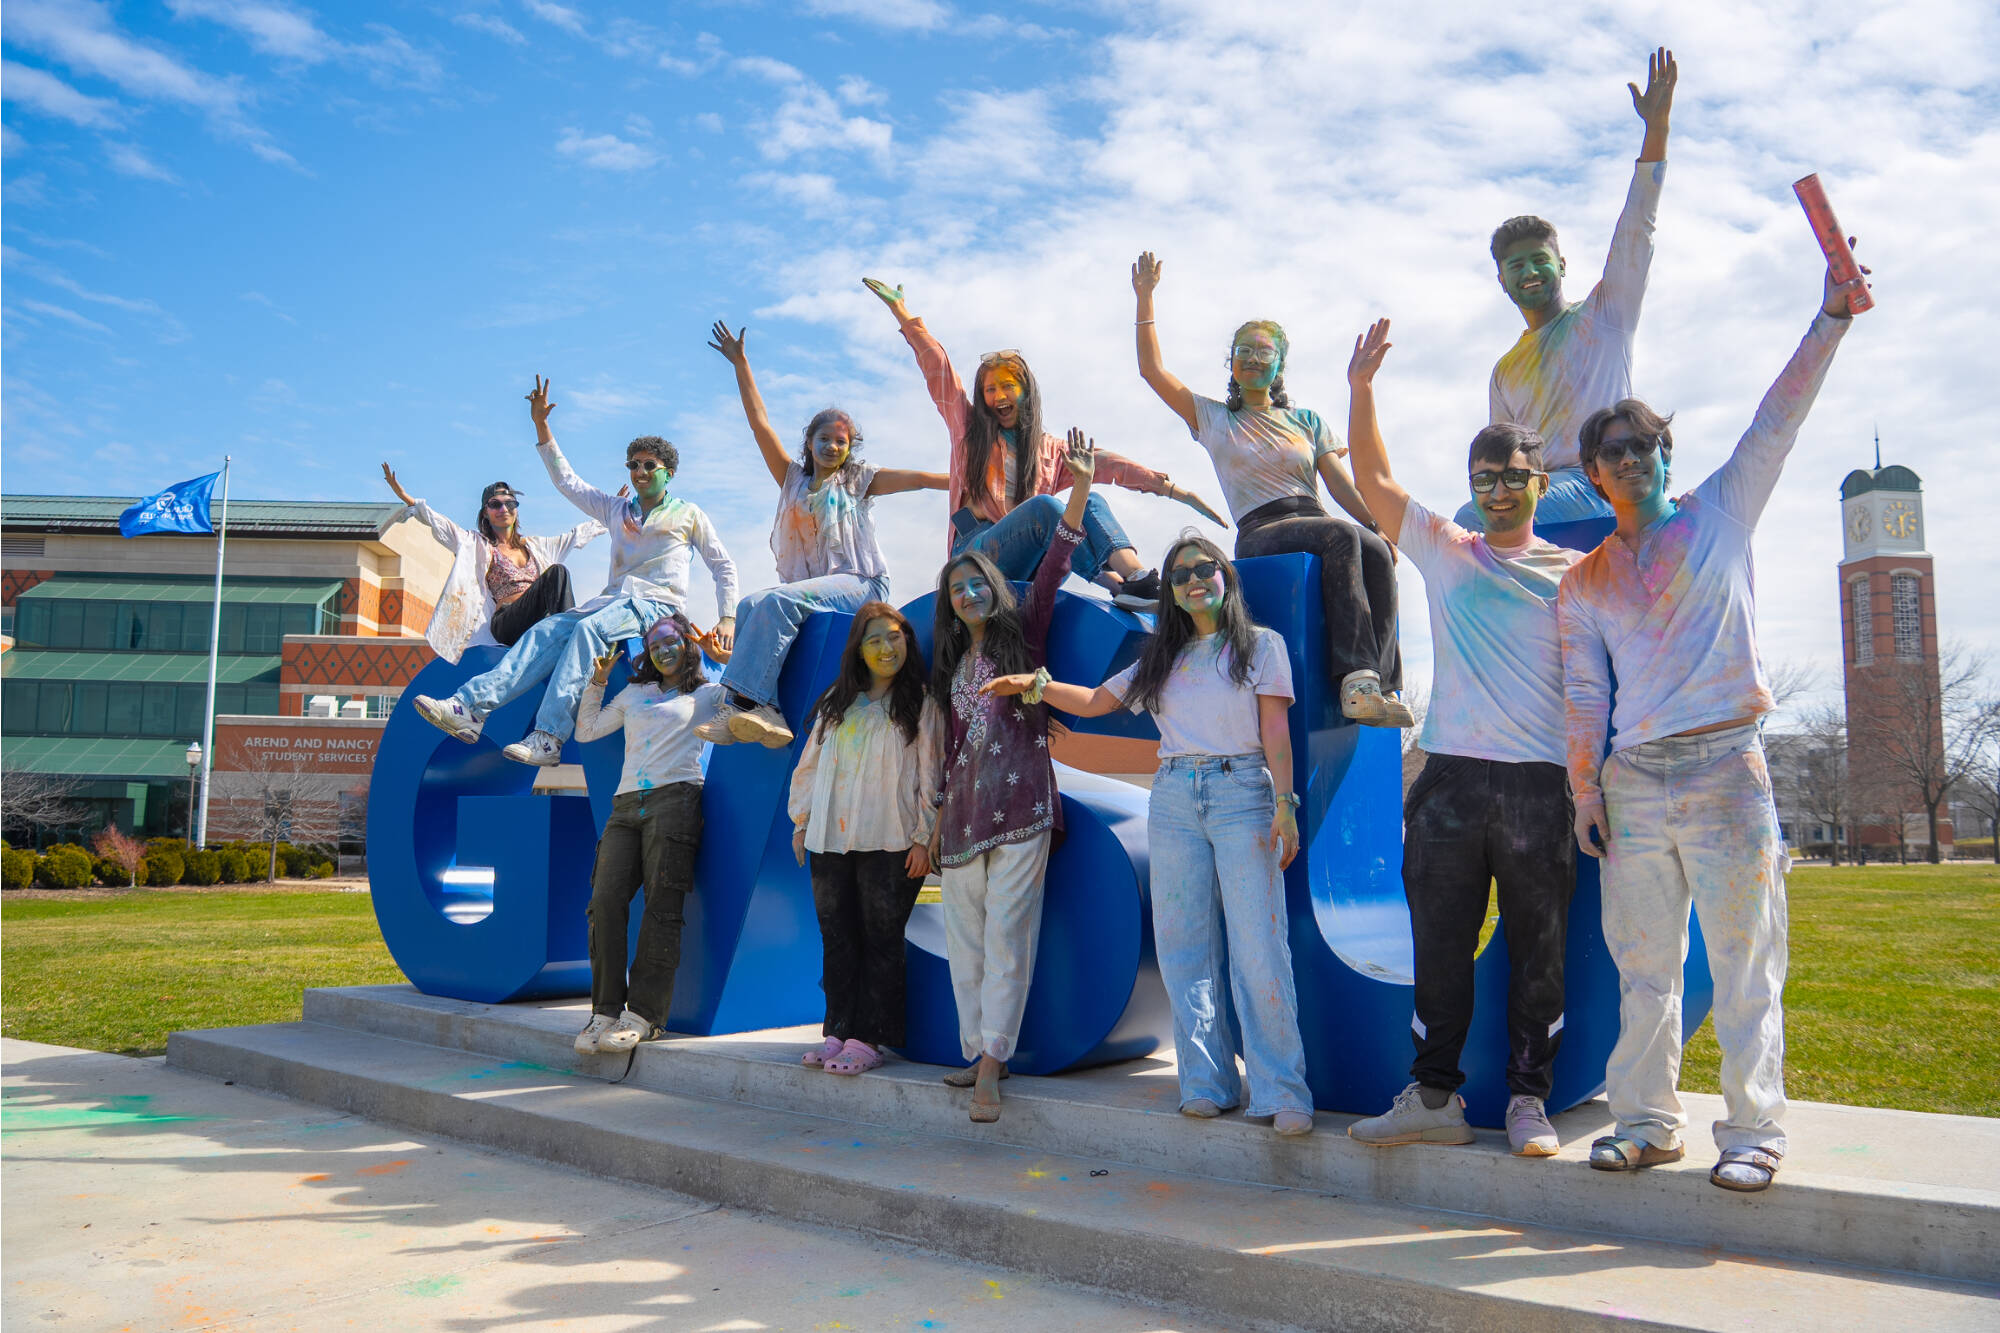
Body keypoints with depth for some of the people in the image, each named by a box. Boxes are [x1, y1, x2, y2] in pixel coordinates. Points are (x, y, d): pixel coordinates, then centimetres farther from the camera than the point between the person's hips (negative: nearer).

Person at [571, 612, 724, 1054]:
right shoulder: (634, 694, 28)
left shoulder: (708, 695, 18)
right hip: (626, 804, 4)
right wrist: (597, 682, 24)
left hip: (675, 799, -4)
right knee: (605, 900, -12)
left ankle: (644, 1016, -10)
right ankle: (605, 1012, -8)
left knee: (661, 908, -11)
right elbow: (586, 730, 33)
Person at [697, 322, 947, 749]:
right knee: (750, 606, -28)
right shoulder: (794, 478, 20)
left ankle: (742, 700, -38)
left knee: (778, 600, -32)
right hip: (807, 587, 4)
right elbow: (760, 424, 19)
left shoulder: (858, 479, 12)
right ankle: (764, 712, -40)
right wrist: (741, 365, 17)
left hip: (859, 584, -4)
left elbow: (918, 479, 5)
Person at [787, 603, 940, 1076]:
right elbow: (811, 761, 19)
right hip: (830, 842, 5)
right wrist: (802, 820, 15)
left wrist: (924, 837, -8)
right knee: (837, 940, 7)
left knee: (881, 941, -2)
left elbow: (931, 775, -3)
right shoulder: (837, 701, 15)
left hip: (889, 842, -5)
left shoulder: (920, 703, 1)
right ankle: (839, 1032, 15)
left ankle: (867, 1040, 3)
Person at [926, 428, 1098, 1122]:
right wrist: (937, 820, 15)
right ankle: (982, 1052, 15)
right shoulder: (951, 664, 19)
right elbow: (948, 745, 19)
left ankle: (989, 1067, -9)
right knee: (966, 939, 6)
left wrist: (1079, 487, -14)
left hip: (1019, 805, -5)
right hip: (964, 811, 5)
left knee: (1006, 933, -9)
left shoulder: (1022, 633, 7)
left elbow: (1053, 568, -5)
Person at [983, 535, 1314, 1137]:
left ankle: (1282, 1092, -6)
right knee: (1185, 946, 1)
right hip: (1173, 800, 4)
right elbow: (1095, 701, 19)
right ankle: (1207, 1082, 8)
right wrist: (1034, 684, 5)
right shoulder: (1162, 657, 20)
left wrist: (1284, 804, -10)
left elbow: (1275, 731, 1)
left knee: (1258, 946, -10)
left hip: (1242, 793, -4)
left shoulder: (1260, 645, 9)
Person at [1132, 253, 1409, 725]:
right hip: (1259, 533, -3)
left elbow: (1342, 485, 14)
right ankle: (1357, 676, -42)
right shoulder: (1213, 418, 20)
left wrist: (1380, 526, -3)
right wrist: (1145, 299, 8)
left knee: (1375, 551, -31)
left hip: (1316, 521, 3)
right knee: (1342, 535, -34)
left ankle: (1378, 683, -38)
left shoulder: (1306, 420, 24)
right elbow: (1151, 370, 12)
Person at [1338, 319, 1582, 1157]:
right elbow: (1373, 480, 8)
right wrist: (1361, 389, -1)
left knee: (1539, 950, 3)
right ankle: (1434, 1096, 12)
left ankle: (1529, 1101, 14)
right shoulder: (1445, 553, 12)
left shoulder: (1573, 573, 9)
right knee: (1439, 947, 4)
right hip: (1449, 777, 1)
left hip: (1539, 783, -1)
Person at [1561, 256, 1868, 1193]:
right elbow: (1584, 691, 12)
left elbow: (1778, 422, 0)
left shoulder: (1719, 514, 10)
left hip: (1724, 763, -2)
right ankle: (1647, 1120, 16)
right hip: (1633, 777, 3)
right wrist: (1584, 787, 5)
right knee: (1643, 961, 7)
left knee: (1744, 958, -1)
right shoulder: (1585, 580, 14)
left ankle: (1753, 1130, 6)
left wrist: (1829, 319, -9)